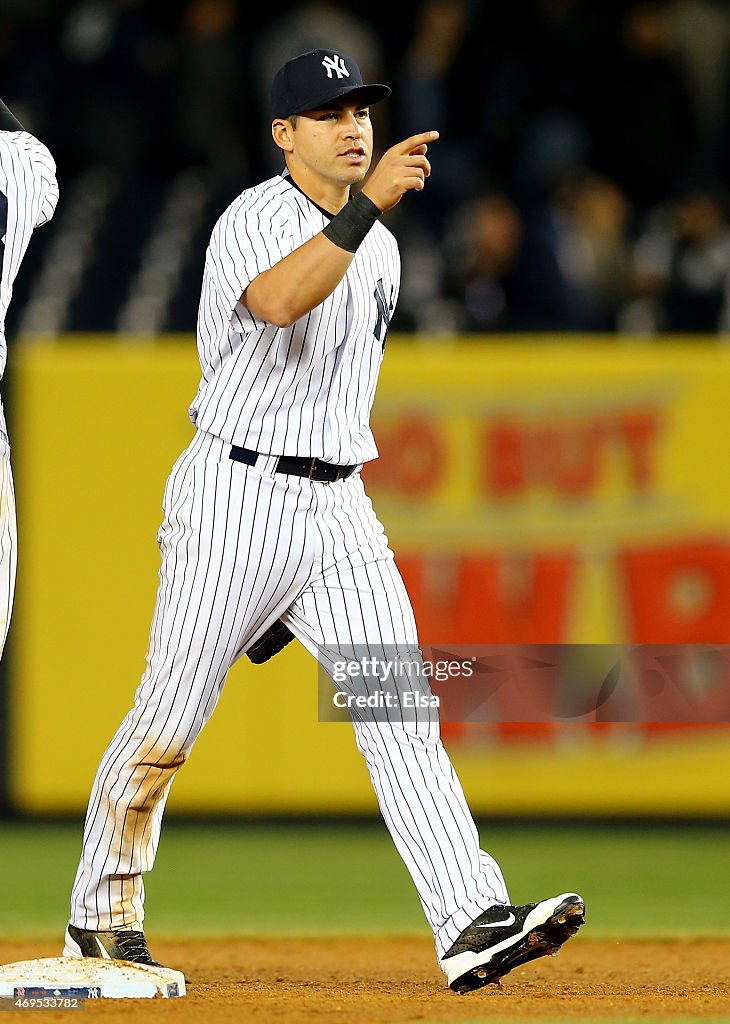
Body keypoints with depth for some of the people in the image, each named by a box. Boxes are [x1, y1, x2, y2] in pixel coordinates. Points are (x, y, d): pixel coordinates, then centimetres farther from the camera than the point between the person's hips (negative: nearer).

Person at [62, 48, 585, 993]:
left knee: (398, 710, -8)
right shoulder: (254, 222, -10)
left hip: (338, 508, 6)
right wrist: (367, 202, -44)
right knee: (169, 719, 2)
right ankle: (99, 915, 19)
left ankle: (473, 925, -17)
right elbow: (278, 300, -34)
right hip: (237, 493, -6)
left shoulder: (378, 246, 14)